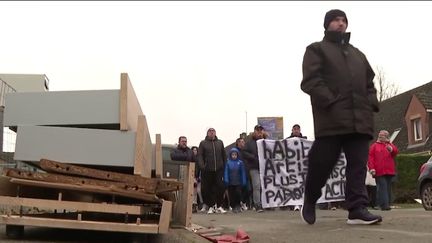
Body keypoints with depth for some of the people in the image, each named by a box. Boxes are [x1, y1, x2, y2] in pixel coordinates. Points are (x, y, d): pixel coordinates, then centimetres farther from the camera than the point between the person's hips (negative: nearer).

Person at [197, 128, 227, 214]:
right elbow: (200, 156, 1)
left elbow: (224, 155, 16)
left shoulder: (220, 142, 16)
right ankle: (210, 206, 12)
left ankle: (218, 206, 3)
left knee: (221, 187, -6)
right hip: (207, 170, -1)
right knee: (207, 189, 1)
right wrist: (202, 166, -12)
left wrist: (224, 166, 9)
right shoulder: (203, 143, 8)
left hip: (219, 170, 2)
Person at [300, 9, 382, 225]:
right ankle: (309, 200, 19)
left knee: (358, 165, -3)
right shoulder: (316, 49, 10)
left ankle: (357, 209, -5)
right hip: (331, 118, -5)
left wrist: (371, 103, 6)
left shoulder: (357, 54, 29)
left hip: (359, 118, 5)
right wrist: (330, 101, -17)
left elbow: (369, 82, 27)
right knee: (322, 163, -3)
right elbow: (310, 80, -4)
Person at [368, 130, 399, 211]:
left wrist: (391, 149, -24)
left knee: (388, 188, 6)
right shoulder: (374, 146, 11)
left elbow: (396, 151, -2)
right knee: (382, 187, -12)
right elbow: (370, 158, 2)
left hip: (389, 171, 4)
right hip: (379, 172, -3)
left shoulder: (390, 145, 19)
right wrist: (371, 168, -10)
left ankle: (387, 204, 11)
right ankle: (384, 204, -16)